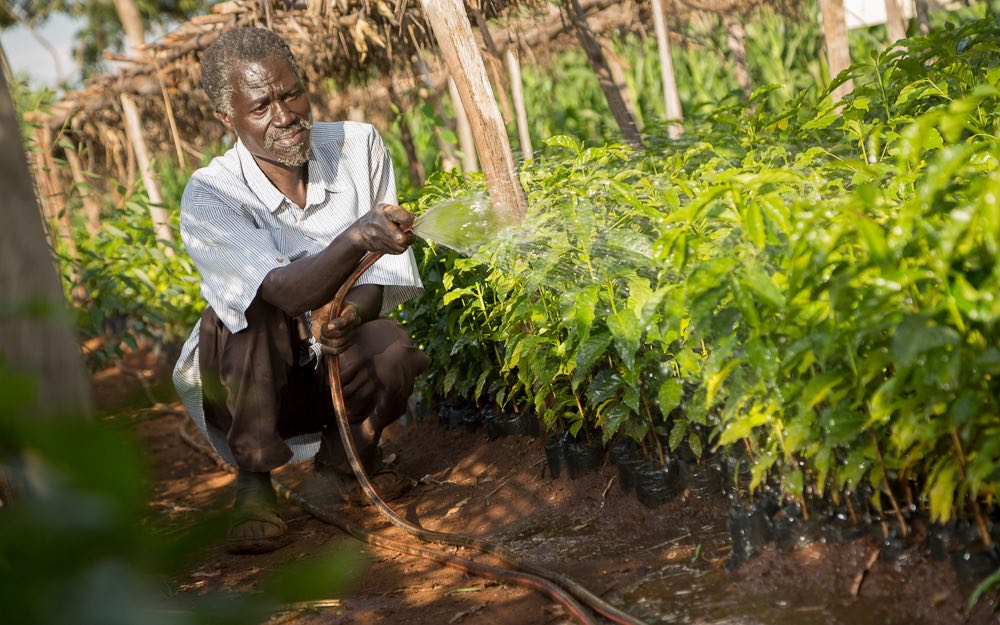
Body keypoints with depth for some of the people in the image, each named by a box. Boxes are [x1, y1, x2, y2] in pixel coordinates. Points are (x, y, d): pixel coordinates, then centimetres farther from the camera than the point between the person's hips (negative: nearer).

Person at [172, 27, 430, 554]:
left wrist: (357, 311, -29)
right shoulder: (209, 197, -20)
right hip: (249, 386, -2)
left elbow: (391, 272, -7)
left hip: (342, 370, 2)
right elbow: (290, 291, -35)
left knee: (393, 347, -30)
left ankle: (344, 455, 2)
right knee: (252, 305, -32)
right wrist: (357, 236, -54)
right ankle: (253, 480, -19)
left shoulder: (358, 146, -10)